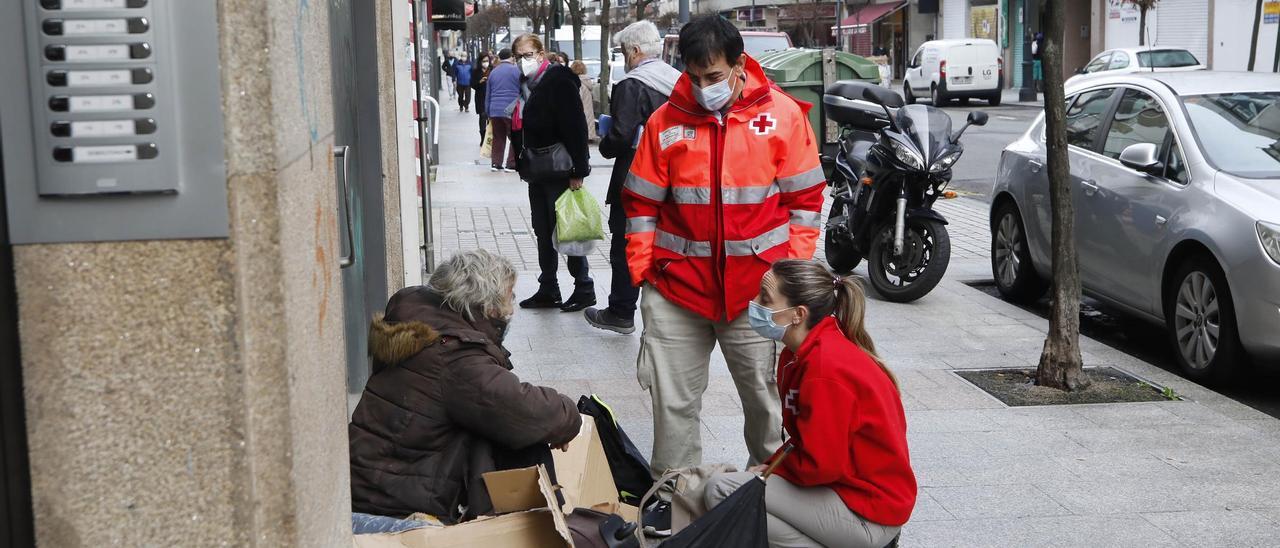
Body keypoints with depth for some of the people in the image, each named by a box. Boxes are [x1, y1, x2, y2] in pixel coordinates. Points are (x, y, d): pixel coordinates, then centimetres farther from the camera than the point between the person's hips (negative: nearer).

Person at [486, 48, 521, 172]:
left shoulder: (493, 72, 11)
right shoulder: (516, 70, -4)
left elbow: (488, 94, 16)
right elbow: (522, 91, -5)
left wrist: (488, 112, 22)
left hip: (495, 111, 5)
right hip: (511, 110, -5)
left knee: (498, 137, 12)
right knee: (514, 137, 2)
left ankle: (495, 163, 12)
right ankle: (511, 164, -1)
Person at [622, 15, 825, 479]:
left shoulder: (782, 115, -2)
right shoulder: (666, 121, 2)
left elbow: (804, 199, 3)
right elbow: (641, 204, 8)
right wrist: (642, 269, 2)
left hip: (757, 286, -1)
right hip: (677, 287, 1)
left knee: (766, 396, 10)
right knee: (673, 401, 7)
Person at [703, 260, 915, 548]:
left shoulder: (826, 367, -25)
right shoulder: (805, 353, 6)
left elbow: (821, 465, -24)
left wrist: (773, 466, -7)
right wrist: (774, 464, -1)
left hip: (868, 515, -10)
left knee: (720, 490, -16)